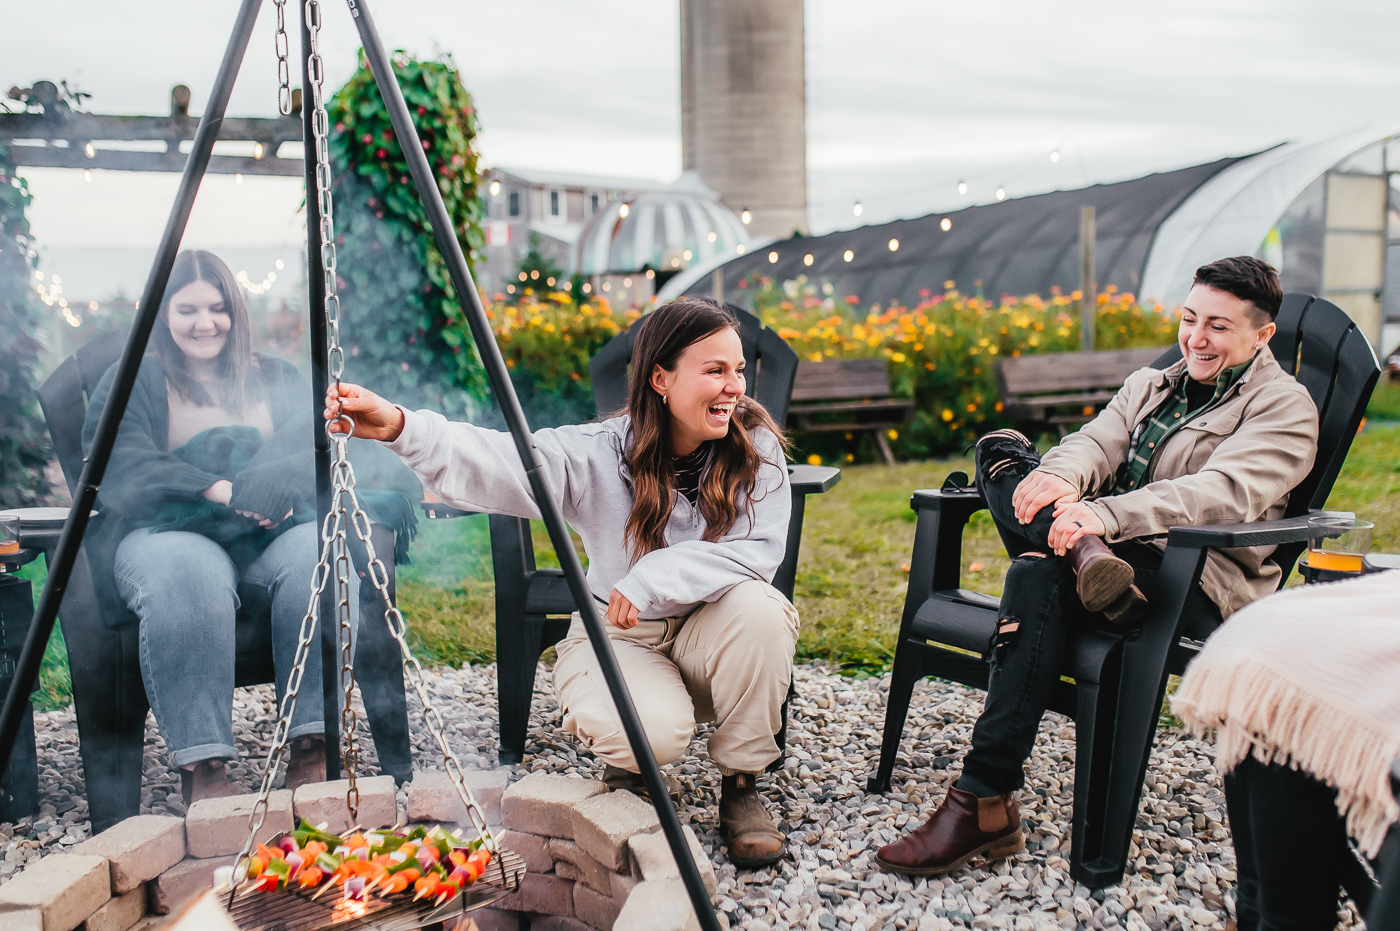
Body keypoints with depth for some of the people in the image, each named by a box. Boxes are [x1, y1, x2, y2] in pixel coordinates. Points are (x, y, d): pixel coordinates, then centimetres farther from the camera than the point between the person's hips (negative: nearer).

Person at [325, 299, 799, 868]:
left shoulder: (755, 445, -11)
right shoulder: (598, 454, -17)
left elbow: (760, 548, -20)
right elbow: (491, 463, -30)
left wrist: (655, 578, -30)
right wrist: (399, 429, -48)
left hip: (707, 634, 2)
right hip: (616, 636, -2)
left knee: (758, 607, -32)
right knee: (653, 733, -33)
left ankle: (742, 785, -7)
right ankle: (623, 764, 11)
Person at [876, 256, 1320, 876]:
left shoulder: (1285, 407, 2)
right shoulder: (1148, 384, 23)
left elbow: (1224, 493, -17)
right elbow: (1095, 444, 6)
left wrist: (1100, 513, -30)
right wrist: (1058, 476, -21)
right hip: (1112, 547, 7)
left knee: (1037, 575, -35)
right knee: (998, 449, -5)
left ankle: (986, 804, -35)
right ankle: (1082, 555, -33)